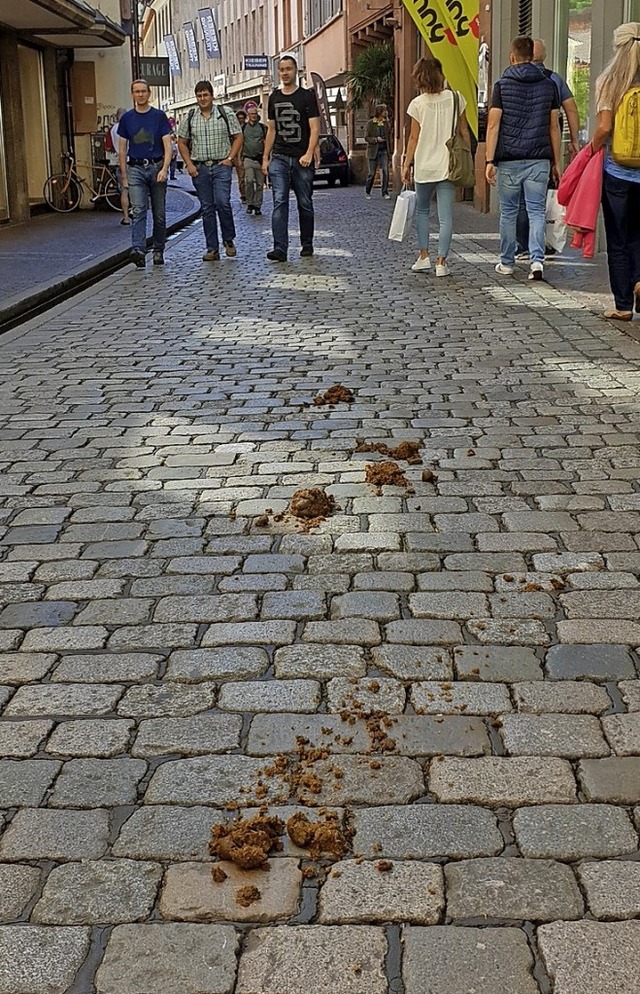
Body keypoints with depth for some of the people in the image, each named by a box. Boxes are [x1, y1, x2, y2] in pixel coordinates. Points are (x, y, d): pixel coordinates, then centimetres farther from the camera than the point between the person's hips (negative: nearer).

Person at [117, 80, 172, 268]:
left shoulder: (159, 116, 2)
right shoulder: (126, 118, 6)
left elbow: (167, 145, -1)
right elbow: (122, 148, 11)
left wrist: (164, 169, -15)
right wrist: (124, 175, 6)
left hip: (156, 167, 0)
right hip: (135, 169, 0)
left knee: (159, 214, 6)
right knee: (138, 211, -14)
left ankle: (158, 251, 18)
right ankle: (138, 251, -25)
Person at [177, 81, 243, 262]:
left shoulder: (226, 113, 2)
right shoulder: (190, 117, 8)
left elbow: (238, 137, 4)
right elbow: (182, 142, 13)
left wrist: (230, 158, -7)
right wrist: (189, 164, 2)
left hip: (221, 166, -2)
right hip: (199, 168, 3)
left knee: (222, 202, -18)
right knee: (207, 208, 3)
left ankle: (229, 240, 4)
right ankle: (212, 249, 8)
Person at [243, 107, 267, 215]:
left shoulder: (262, 127, 8)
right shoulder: (243, 127, 7)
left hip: (260, 159, 1)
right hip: (248, 159, -1)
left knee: (260, 184, 1)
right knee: (249, 181, -16)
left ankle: (257, 206, 9)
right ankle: (250, 204, -4)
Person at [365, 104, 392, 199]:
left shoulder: (386, 122, 6)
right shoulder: (371, 123, -4)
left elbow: (389, 136, 11)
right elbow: (366, 137, -3)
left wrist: (390, 150, 5)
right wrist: (376, 139, -18)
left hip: (384, 151, 3)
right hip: (374, 151, -3)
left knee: (385, 171, -7)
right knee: (372, 173, 3)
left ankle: (385, 193, -1)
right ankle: (367, 192, 20)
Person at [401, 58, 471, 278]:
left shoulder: (418, 103, -5)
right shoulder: (455, 98, 1)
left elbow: (414, 138, -3)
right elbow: (464, 132, 4)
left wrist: (406, 164, 6)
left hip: (424, 165, -1)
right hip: (448, 165, 1)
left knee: (421, 210, 19)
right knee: (446, 216, 1)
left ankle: (424, 256, 12)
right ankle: (441, 262, -5)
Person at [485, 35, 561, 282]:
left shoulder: (503, 84, -1)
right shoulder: (548, 85, 7)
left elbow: (493, 125, -6)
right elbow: (554, 127, 8)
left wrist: (490, 161, -6)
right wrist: (556, 162, 13)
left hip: (509, 160, -1)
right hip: (539, 159, 1)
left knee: (508, 212, 9)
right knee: (536, 211, 3)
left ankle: (507, 263, 16)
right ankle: (537, 260, -12)